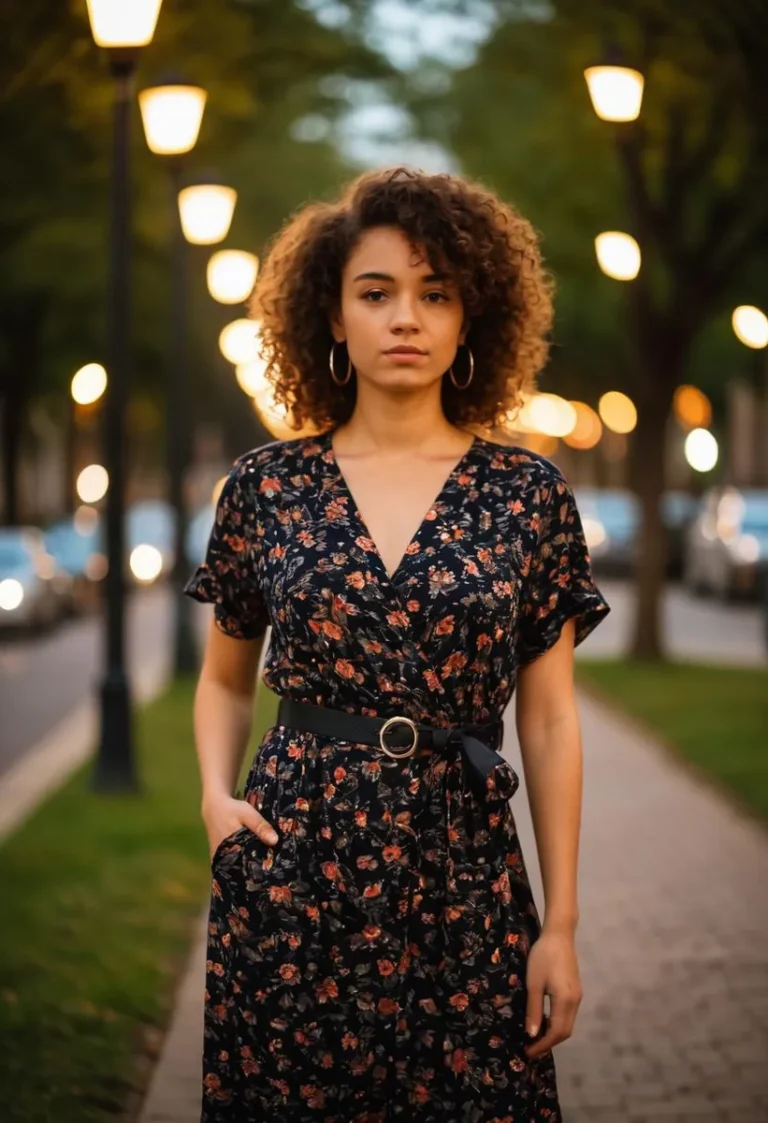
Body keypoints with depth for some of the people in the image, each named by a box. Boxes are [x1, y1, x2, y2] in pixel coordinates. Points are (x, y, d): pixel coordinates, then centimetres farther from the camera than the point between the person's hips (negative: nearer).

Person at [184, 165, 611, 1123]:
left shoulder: (528, 495, 2)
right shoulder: (265, 487, 3)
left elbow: (549, 722, 2)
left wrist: (560, 925, 0)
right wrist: (216, 795, -3)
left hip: (463, 873, 0)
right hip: (292, 868, 1)